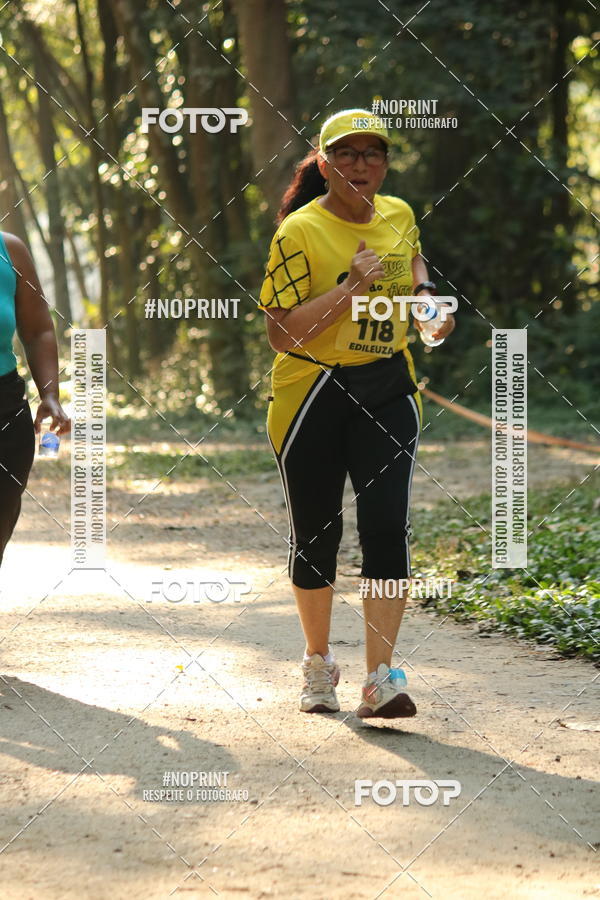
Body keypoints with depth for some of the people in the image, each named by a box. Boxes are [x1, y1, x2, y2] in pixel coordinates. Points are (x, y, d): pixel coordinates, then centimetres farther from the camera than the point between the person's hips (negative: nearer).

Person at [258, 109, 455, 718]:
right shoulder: (300, 231, -11)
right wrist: (350, 288, -23)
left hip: (387, 389, 3)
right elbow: (281, 332, -17)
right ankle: (319, 664, 28)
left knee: (387, 525, -12)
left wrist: (424, 293, 11)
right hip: (312, 391, -3)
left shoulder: (399, 216, 6)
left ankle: (381, 678, -11)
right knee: (315, 532, 7)